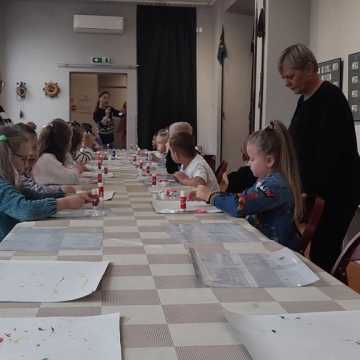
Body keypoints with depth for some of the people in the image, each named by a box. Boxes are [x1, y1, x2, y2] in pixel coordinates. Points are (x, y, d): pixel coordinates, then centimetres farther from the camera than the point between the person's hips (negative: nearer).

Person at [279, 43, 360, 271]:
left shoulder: (330, 98, -14)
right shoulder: (305, 100, 13)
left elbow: (331, 154, -20)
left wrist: (309, 191, -19)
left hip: (336, 192, -8)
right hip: (313, 190, 8)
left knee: (323, 255, -9)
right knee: (321, 253, 7)